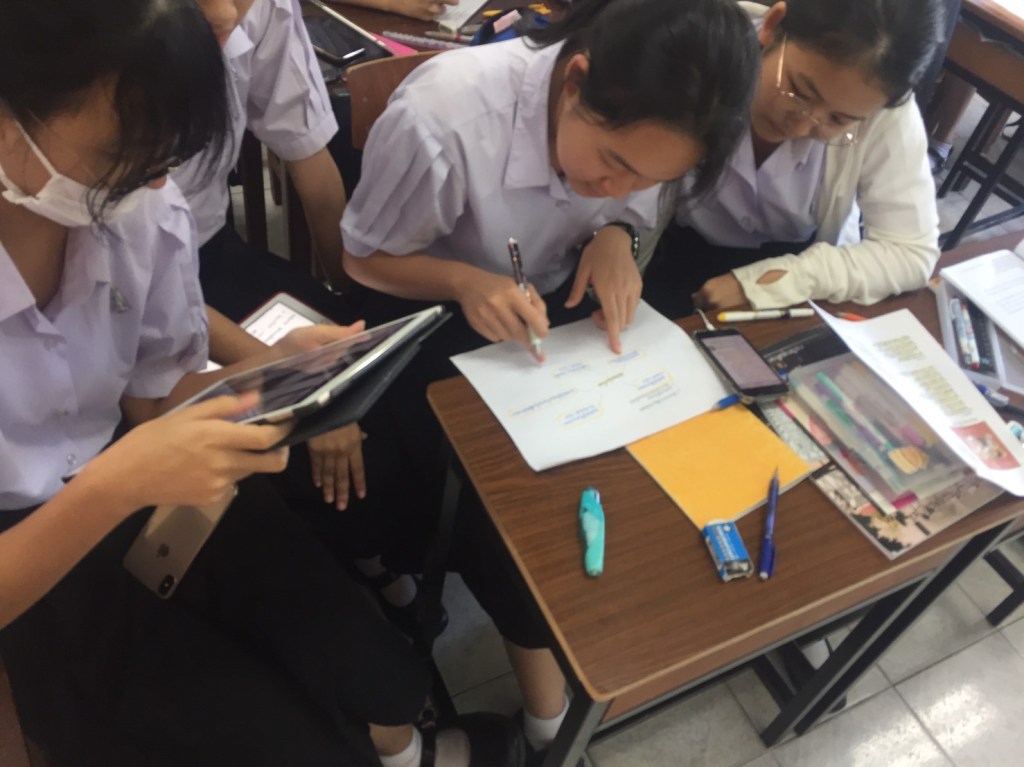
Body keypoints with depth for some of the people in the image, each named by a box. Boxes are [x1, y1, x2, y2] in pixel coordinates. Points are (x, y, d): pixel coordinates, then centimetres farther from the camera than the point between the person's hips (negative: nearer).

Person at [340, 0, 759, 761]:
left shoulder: (638, 129, -17)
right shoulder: (444, 117, -31)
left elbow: (634, 213, 4)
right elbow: (363, 258, -16)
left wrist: (617, 235, -21)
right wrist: (465, 283, -35)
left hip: (562, 300, 4)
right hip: (435, 313, -3)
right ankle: (547, 655, 7)